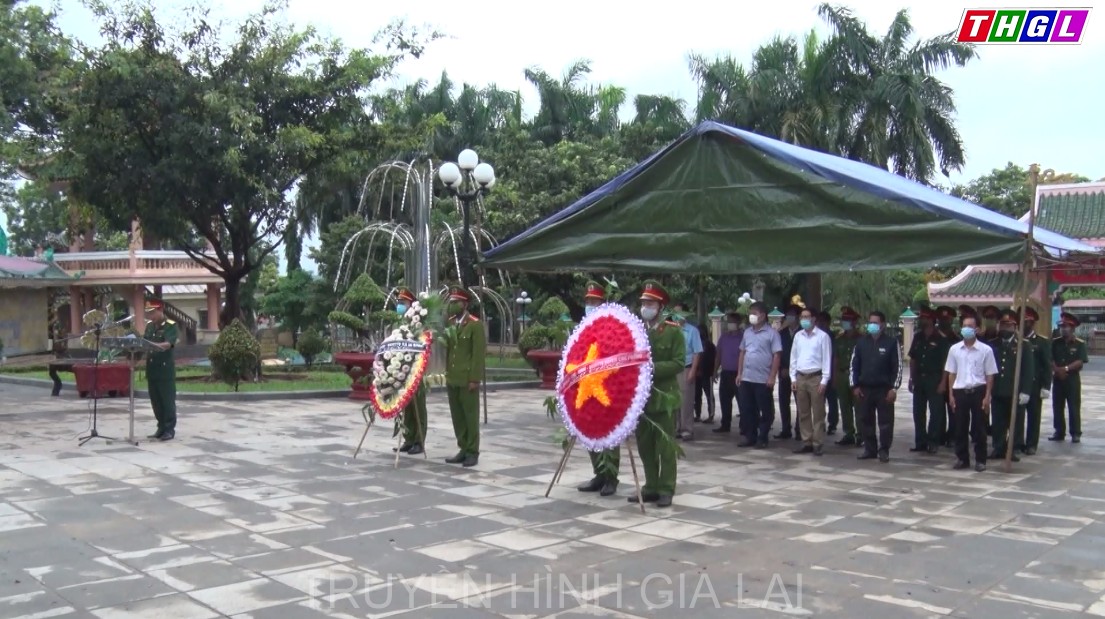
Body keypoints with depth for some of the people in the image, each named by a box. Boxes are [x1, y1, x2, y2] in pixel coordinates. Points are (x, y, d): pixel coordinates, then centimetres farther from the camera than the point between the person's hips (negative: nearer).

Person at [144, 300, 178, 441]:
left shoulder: (171, 326, -8)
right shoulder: (149, 326, 12)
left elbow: (167, 345, -21)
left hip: (165, 368, -7)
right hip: (152, 367, 7)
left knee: (167, 400, -2)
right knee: (155, 400, 10)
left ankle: (170, 429, 4)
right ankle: (161, 428, 19)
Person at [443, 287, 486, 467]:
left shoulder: (475, 325, -7)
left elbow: (479, 354, -11)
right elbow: (447, 349, 16)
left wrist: (475, 379, -15)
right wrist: (447, 374, 10)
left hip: (467, 380, -6)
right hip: (452, 379, 6)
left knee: (470, 416, 0)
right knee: (457, 417, 10)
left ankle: (473, 452, 7)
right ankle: (463, 449, 18)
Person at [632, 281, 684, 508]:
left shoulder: (673, 331, -3)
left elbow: (678, 363, -10)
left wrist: (654, 367, -21)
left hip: (664, 397, -5)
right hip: (641, 397, 5)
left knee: (665, 446, 1)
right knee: (645, 446, 10)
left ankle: (666, 490, 8)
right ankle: (651, 487, 20)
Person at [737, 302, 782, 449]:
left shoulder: (772, 333, -6)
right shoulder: (747, 332, 12)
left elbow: (777, 356, -9)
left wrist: (772, 377, -14)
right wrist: (739, 373, 10)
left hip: (763, 380, -6)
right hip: (746, 378, 6)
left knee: (765, 411, 3)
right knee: (747, 409, 9)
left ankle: (762, 438, 10)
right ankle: (749, 437, 18)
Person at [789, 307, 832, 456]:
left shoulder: (822, 336, -4)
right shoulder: (798, 336, 11)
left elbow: (827, 359, -6)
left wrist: (824, 381, -10)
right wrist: (793, 378, 8)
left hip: (816, 378, -5)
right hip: (800, 378, 5)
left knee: (818, 413, -1)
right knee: (803, 413, 8)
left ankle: (817, 444, 2)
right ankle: (807, 442, 14)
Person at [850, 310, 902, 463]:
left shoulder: (891, 343, -3)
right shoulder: (861, 343, 8)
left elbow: (898, 367, -4)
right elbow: (854, 365, 10)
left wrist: (894, 388, -9)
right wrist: (855, 386, 3)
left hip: (884, 389, -3)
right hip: (864, 389, 4)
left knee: (885, 422, 0)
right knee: (865, 421, 7)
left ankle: (884, 451, 9)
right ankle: (869, 449, 17)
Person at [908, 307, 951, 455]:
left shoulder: (941, 339, -7)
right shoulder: (917, 337, 10)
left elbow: (946, 362, -9)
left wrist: (943, 382, -14)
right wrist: (911, 378, 8)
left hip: (934, 379, -6)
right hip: (919, 379, 6)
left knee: (936, 411, -1)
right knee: (918, 412, 8)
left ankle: (933, 442, 5)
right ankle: (920, 442, 16)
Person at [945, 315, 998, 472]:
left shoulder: (986, 350, -3)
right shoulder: (954, 349, 4)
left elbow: (990, 375, 0)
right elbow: (951, 373, 8)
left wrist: (987, 396, -5)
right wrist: (951, 395, 4)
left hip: (978, 391, -2)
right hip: (960, 391, 2)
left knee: (979, 428, 5)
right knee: (960, 427, 7)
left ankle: (980, 460, 15)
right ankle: (962, 458, 18)